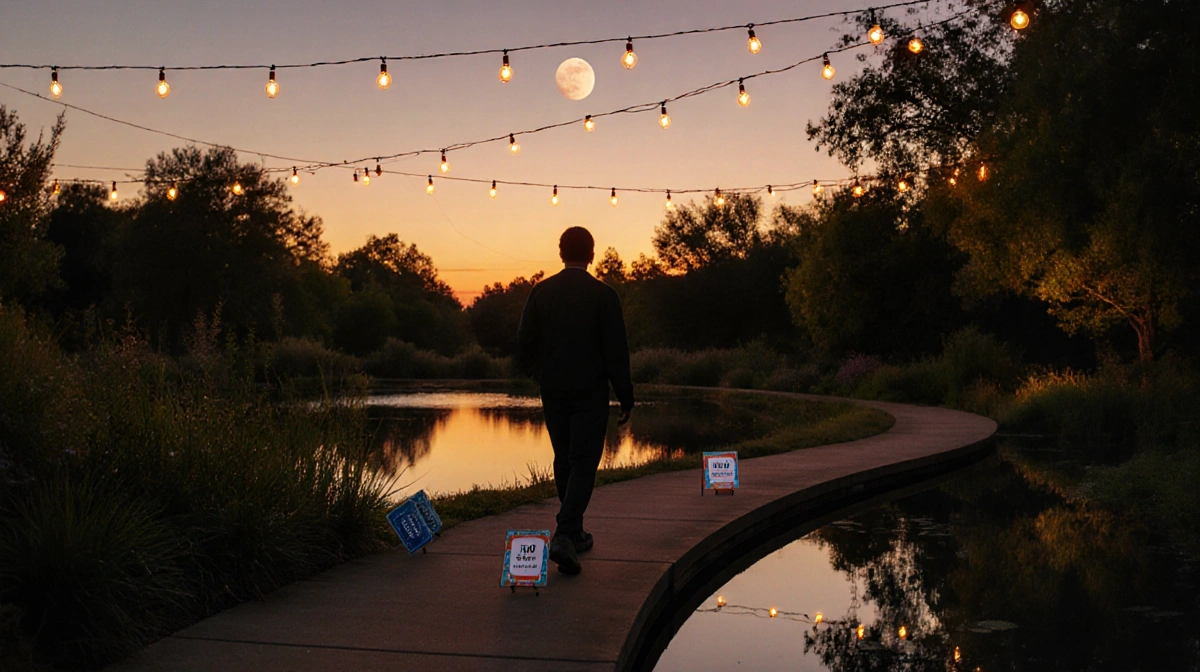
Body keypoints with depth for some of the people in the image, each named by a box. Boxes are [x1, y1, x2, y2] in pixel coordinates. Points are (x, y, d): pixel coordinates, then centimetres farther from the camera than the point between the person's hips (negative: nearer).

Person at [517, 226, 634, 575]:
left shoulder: (541, 292, 0)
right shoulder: (603, 295, -8)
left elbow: (524, 346, 2)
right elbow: (617, 351, -9)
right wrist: (625, 397, -1)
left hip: (553, 393, 4)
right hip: (590, 394, -3)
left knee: (564, 462, 16)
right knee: (583, 464, -2)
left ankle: (574, 533, 25)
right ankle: (565, 535, -17)